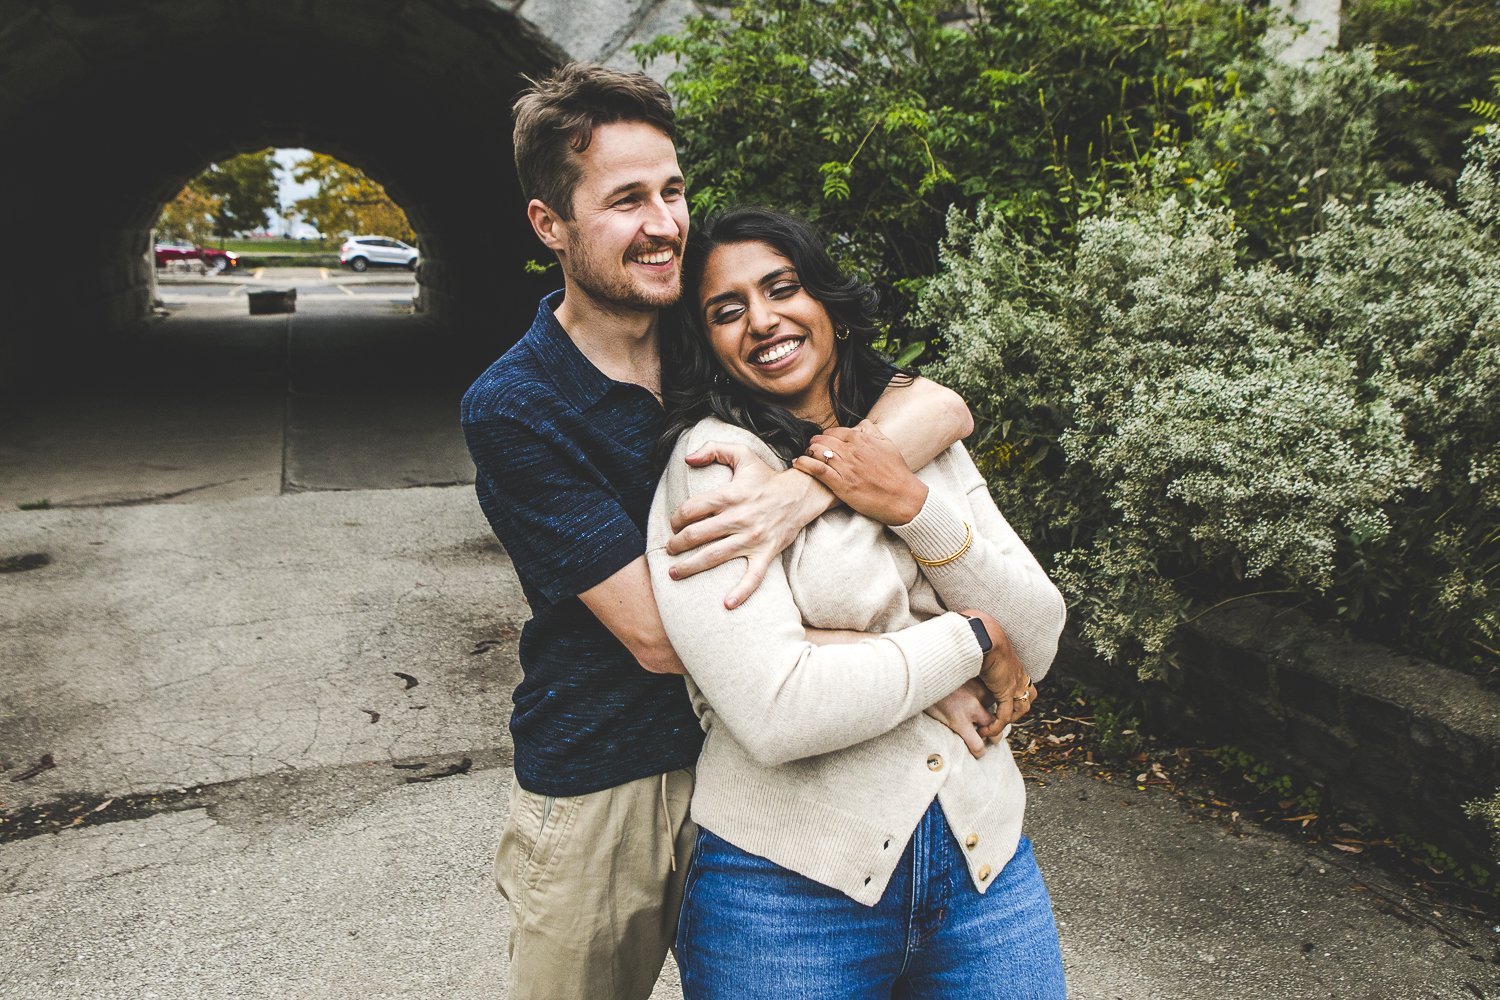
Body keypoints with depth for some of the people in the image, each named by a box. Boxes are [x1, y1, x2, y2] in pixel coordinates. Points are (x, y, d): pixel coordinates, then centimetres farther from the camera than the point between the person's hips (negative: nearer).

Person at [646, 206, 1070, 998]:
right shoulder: (713, 459, -11)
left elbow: (1037, 644, 1)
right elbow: (775, 712, -23)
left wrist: (913, 506, -13)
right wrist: (971, 637, -10)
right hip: (790, 885, -4)